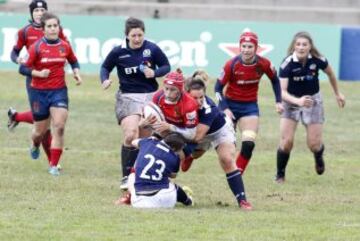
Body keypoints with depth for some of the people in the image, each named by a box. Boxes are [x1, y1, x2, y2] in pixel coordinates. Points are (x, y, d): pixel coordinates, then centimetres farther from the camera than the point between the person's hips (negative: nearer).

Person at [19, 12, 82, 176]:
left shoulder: (65, 46, 0)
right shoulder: (36, 47, -10)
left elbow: (73, 61, 20)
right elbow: (23, 68, -8)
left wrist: (77, 73, 2)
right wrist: (38, 73, -23)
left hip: (59, 91, 2)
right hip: (39, 92, -2)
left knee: (59, 127, -14)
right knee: (41, 130, 9)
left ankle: (54, 165, -8)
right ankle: (35, 146, 47)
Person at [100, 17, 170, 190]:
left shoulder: (152, 49, -4)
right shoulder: (118, 52, -5)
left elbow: (166, 66, 7)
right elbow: (105, 67, 10)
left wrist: (155, 73, -12)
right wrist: (105, 80, -10)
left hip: (150, 96, 2)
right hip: (128, 97, -2)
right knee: (131, 135, -19)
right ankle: (126, 177, -11)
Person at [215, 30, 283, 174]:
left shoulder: (264, 64, -13)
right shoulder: (232, 65, -19)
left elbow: (275, 80, 8)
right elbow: (218, 88, -11)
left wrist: (278, 102, 2)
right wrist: (225, 108, -21)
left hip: (250, 106, 1)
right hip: (230, 104, -1)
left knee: (248, 144, -12)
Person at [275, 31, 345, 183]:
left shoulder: (318, 60, -19)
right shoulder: (287, 64, -26)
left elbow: (330, 73, 4)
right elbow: (282, 91, -32)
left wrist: (337, 93, 16)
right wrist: (298, 101, -49)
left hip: (313, 101, 1)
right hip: (292, 101, -1)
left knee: (314, 144, 0)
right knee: (286, 142, -13)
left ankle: (319, 157, 38)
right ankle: (280, 175, 9)